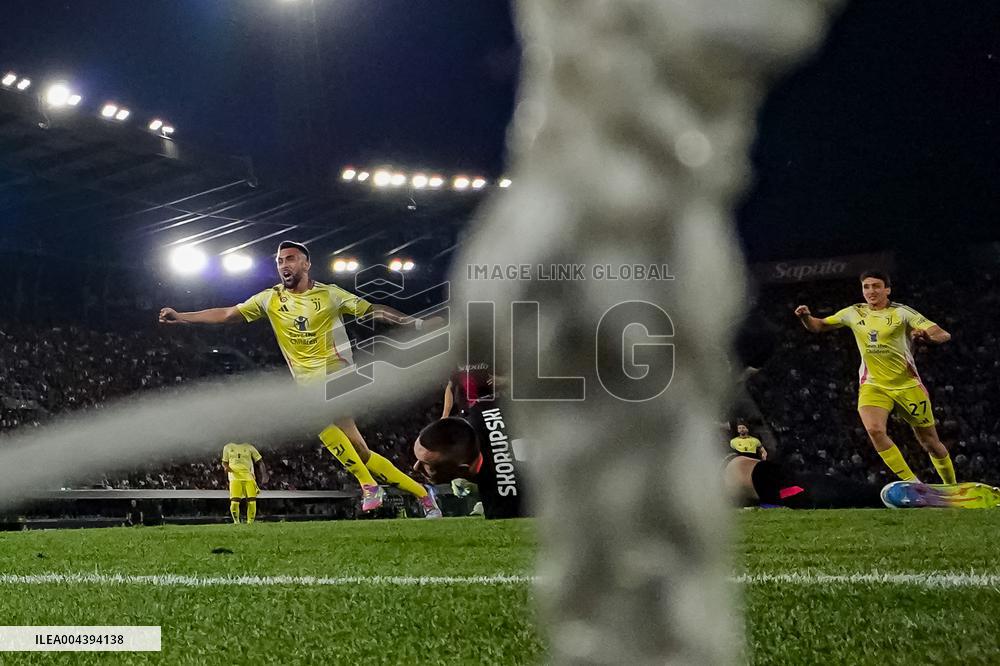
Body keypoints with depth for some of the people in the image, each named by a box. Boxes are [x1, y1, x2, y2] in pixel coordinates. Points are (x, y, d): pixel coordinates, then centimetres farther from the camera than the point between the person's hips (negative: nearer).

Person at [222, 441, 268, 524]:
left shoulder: (249, 447, 8)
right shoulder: (228, 447, 13)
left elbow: (260, 462, 10)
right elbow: (224, 462, 22)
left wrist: (264, 475, -3)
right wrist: (226, 467, -2)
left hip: (248, 477, 0)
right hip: (235, 477, 0)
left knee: (252, 500, -12)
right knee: (234, 501, -13)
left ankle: (250, 522, 0)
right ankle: (236, 521, 7)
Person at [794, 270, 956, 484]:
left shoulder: (901, 312, -8)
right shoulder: (854, 313, 4)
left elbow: (944, 335, -15)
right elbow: (818, 326, 12)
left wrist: (926, 335, -37)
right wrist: (805, 317, -10)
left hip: (907, 385, -2)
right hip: (872, 385, 2)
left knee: (930, 443, 5)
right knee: (874, 430, -27)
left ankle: (952, 488, 29)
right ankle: (912, 484, -16)